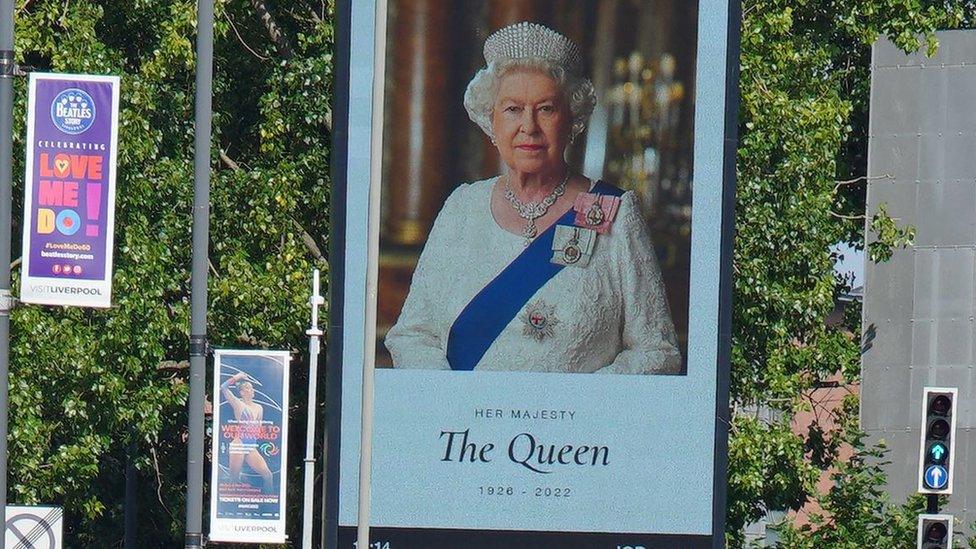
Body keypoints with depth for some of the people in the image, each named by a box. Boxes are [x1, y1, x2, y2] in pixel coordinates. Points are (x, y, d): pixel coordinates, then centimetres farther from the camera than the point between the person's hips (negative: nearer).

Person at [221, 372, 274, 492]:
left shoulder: (259, 408, 17)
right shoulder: (238, 404, 1)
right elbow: (223, 387, -8)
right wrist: (236, 378, -2)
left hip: (252, 447, 5)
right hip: (239, 445, -5)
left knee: (268, 475, -5)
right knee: (235, 478, -3)